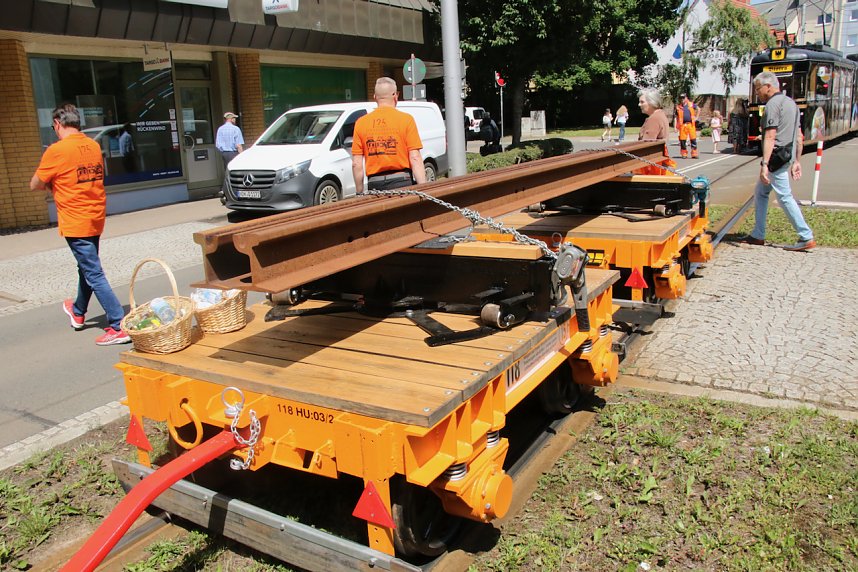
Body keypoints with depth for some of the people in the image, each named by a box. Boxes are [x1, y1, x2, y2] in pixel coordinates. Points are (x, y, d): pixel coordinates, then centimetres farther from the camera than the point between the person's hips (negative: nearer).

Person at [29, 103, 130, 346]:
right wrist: (57, 184, 11)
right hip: (96, 217, 7)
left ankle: (119, 327, -7)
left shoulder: (56, 150, -14)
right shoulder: (94, 146, 5)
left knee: (94, 274, -5)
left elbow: (35, 185, -7)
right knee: (86, 267, 23)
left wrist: (50, 184, 14)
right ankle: (78, 312, 44)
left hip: (75, 222, -7)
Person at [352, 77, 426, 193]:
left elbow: (356, 164, 3)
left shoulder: (361, 123, 6)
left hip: (375, 185, 2)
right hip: (402, 183, -2)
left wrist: (359, 193, 11)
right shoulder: (406, 119, -1)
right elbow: (415, 158, -8)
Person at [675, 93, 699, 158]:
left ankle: (694, 154, 2)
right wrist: (677, 126, 7)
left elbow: (698, 110, 21)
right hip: (682, 125, 0)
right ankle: (684, 154, 10)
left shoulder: (691, 104, 8)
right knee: (682, 140, -1)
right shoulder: (678, 107, 9)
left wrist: (696, 117, 11)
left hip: (691, 124, 0)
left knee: (693, 139, -3)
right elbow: (677, 117, 13)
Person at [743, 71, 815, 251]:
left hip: (777, 156, -10)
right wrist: (796, 161, 21)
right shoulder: (791, 103, 18)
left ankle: (806, 238, -4)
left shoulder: (773, 104, -12)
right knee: (760, 192, 16)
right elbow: (799, 136, 18)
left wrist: (764, 164, -24)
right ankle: (758, 235, 20)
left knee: (785, 197, -6)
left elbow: (770, 137, -20)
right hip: (788, 156, 10)